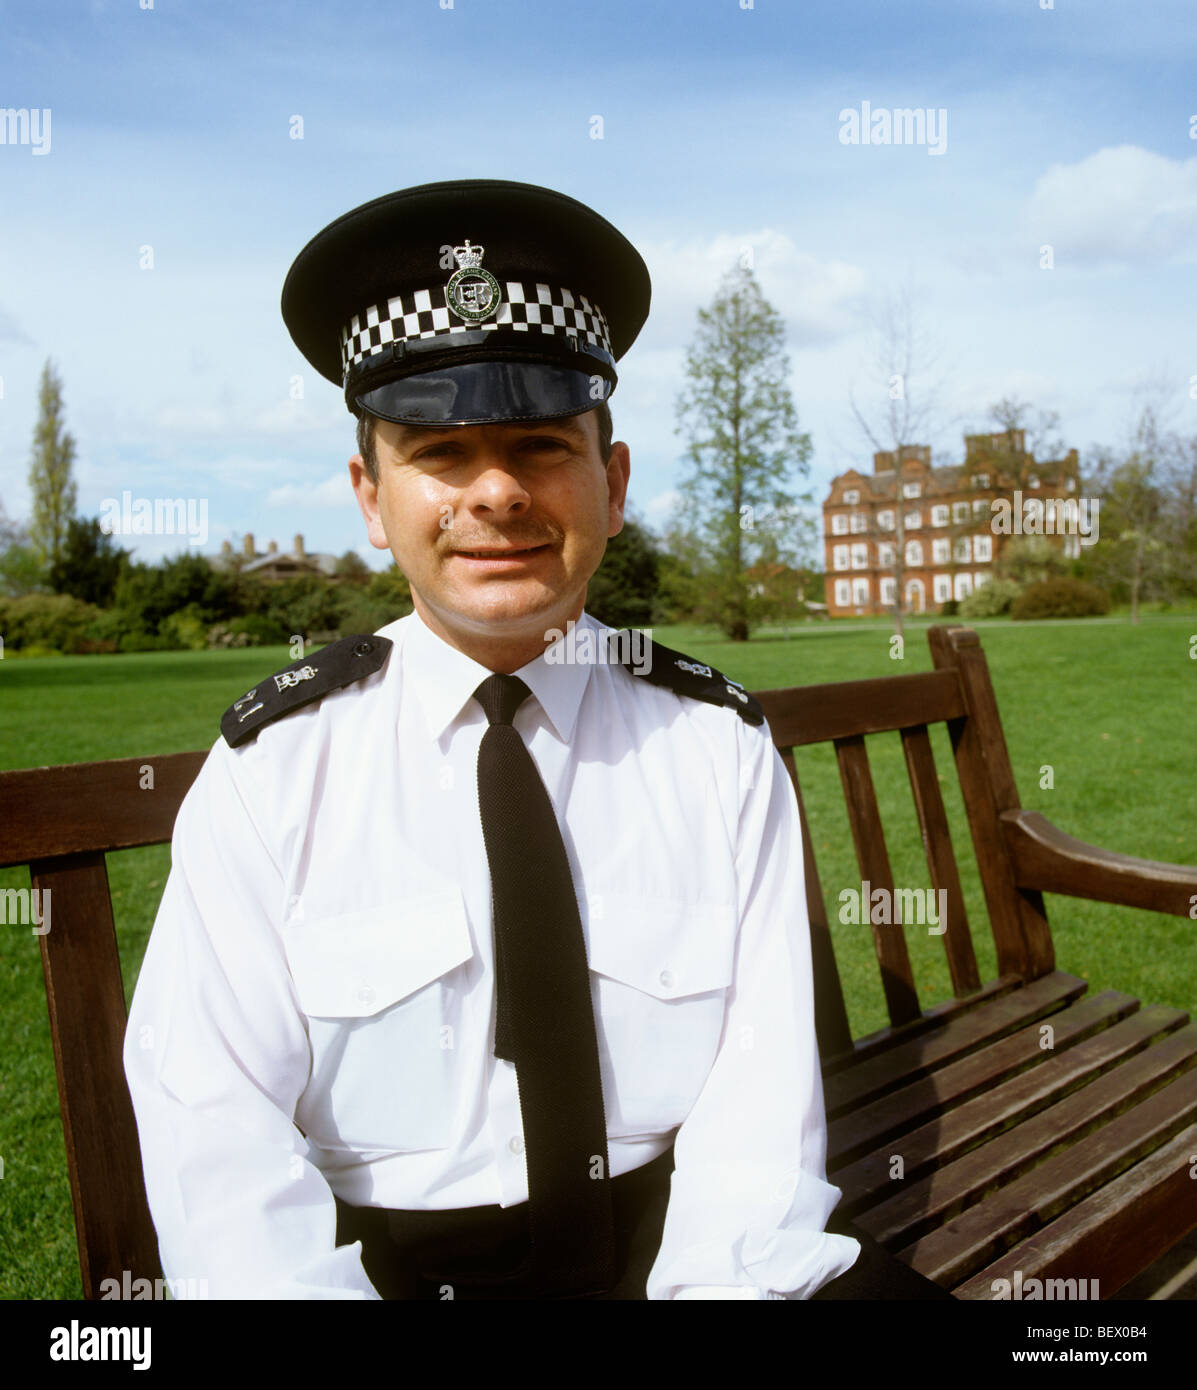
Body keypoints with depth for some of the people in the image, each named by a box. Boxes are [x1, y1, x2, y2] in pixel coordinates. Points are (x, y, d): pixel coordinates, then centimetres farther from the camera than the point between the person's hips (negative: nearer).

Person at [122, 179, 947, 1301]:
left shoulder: (720, 745, -2)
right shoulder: (273, 765, -6)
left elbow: (761, 1083, -6)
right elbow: (214, 1126, -9)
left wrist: (723, 1279, -21)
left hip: (675, 1246, 1)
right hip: (383, 1260, 0)